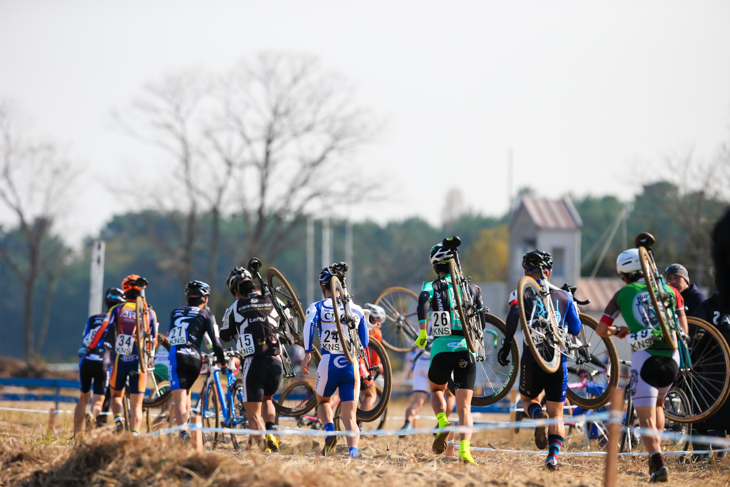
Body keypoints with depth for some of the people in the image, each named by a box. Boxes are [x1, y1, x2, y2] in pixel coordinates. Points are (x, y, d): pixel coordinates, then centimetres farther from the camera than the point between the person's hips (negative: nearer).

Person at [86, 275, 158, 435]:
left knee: (116, 395, 21)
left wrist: (89, 349, 9)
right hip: (139, 362, 0)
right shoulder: (149, 313, 3)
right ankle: (134, 435, -13)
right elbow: (154, 340, 10)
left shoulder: (117, 310, 0)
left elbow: (102, 331, -4)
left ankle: (118, 418, -6)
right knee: (136, 405, 4)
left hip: (119, 361, 0)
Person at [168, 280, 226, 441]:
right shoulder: (206, 314, 14)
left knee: (179, 399, -8)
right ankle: (185, 426, 16)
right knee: (186, 392, 25)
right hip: (195, 358, 0)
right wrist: (222, 362, 17)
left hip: (176, 357, 0)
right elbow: (215, 342, 5)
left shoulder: (175, 312, 22)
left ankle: (183, 431, -28)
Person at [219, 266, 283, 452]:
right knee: (267, 399, 30)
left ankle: (264, 446, -18)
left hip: (254, 363, -4)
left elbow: (224, 335, 16)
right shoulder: (269, 303, 13)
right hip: (276, 362, 4)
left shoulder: (236, 307, 3)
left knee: (254, 413, 4)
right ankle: (270, 433, 5)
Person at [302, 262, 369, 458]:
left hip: (328, 364, -1)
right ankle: (353, 451, -23)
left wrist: (307, 354, -18)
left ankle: (330, 429, -2)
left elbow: (309, 323, -14)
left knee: (322, 402, 27)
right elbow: (364, 342, 15)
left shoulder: (317, 307, 7)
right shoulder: (356, 309, 15)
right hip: (352, 366, 1)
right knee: (350, 418, 4)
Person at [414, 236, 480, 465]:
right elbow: (481, 322, 15)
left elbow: (423, 303, -19)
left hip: (441, 350, -1)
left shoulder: (432, 286, 3)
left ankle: (442, 423, -1)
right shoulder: (472, 288, 11)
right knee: (464, 406, 0)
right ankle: (465, 451, -19)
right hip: (466, 351, 1)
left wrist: (422, 334, -13)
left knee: (436, 390, 27)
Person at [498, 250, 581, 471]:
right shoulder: (564, 296, 12)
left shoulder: (521, 292, 5)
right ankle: (553, 457, -9)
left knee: (528, 399, 22)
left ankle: (538, 416, -13)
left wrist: (506, 345, -14)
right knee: (556, 413, 9)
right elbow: (575, 329, 14)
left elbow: (514, 314, -15)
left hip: (533, 357, -1)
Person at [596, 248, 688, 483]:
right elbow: (684, 330, 12)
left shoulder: (623, 294, 11)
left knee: (646, 418, -3)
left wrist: (616, 331, 35)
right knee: (658, 404, 30)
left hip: (644, 356, -3)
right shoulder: (670, 291, 15)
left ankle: (658, 462, -25)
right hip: (671, 357, 3)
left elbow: (601, 329, 12)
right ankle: (656, 453, 22)